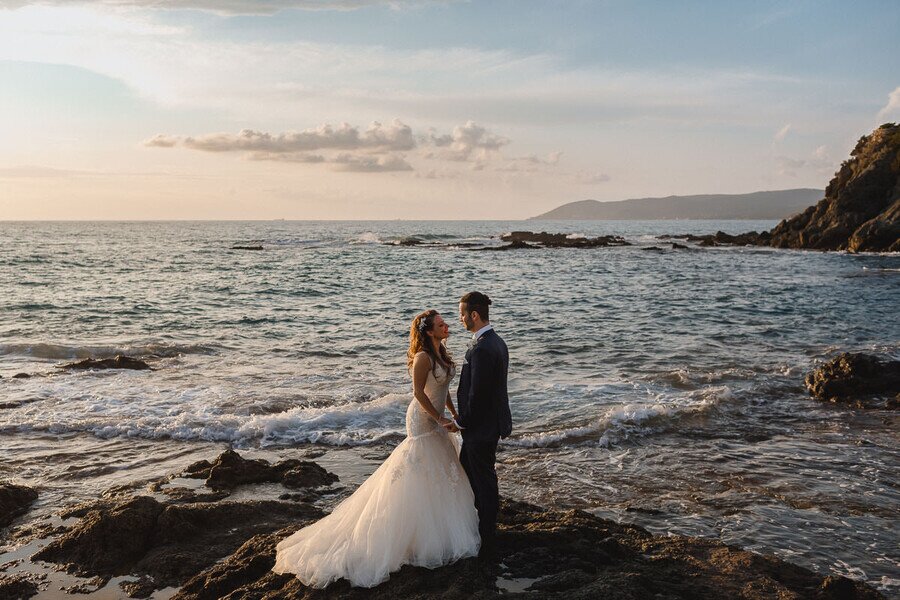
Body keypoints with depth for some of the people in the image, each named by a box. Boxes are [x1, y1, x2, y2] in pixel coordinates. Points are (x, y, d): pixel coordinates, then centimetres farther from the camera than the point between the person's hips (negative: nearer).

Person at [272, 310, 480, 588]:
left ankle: (438, 528, 34)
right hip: (423, 420, -10)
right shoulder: (423, 357, -22)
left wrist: (454, 413, 14)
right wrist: (440, 419, -19)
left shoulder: (442, 353, 6)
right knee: (421, 478, -1)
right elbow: (419, 393, -22)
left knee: (440, 475, 18)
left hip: (435, 419, 10)